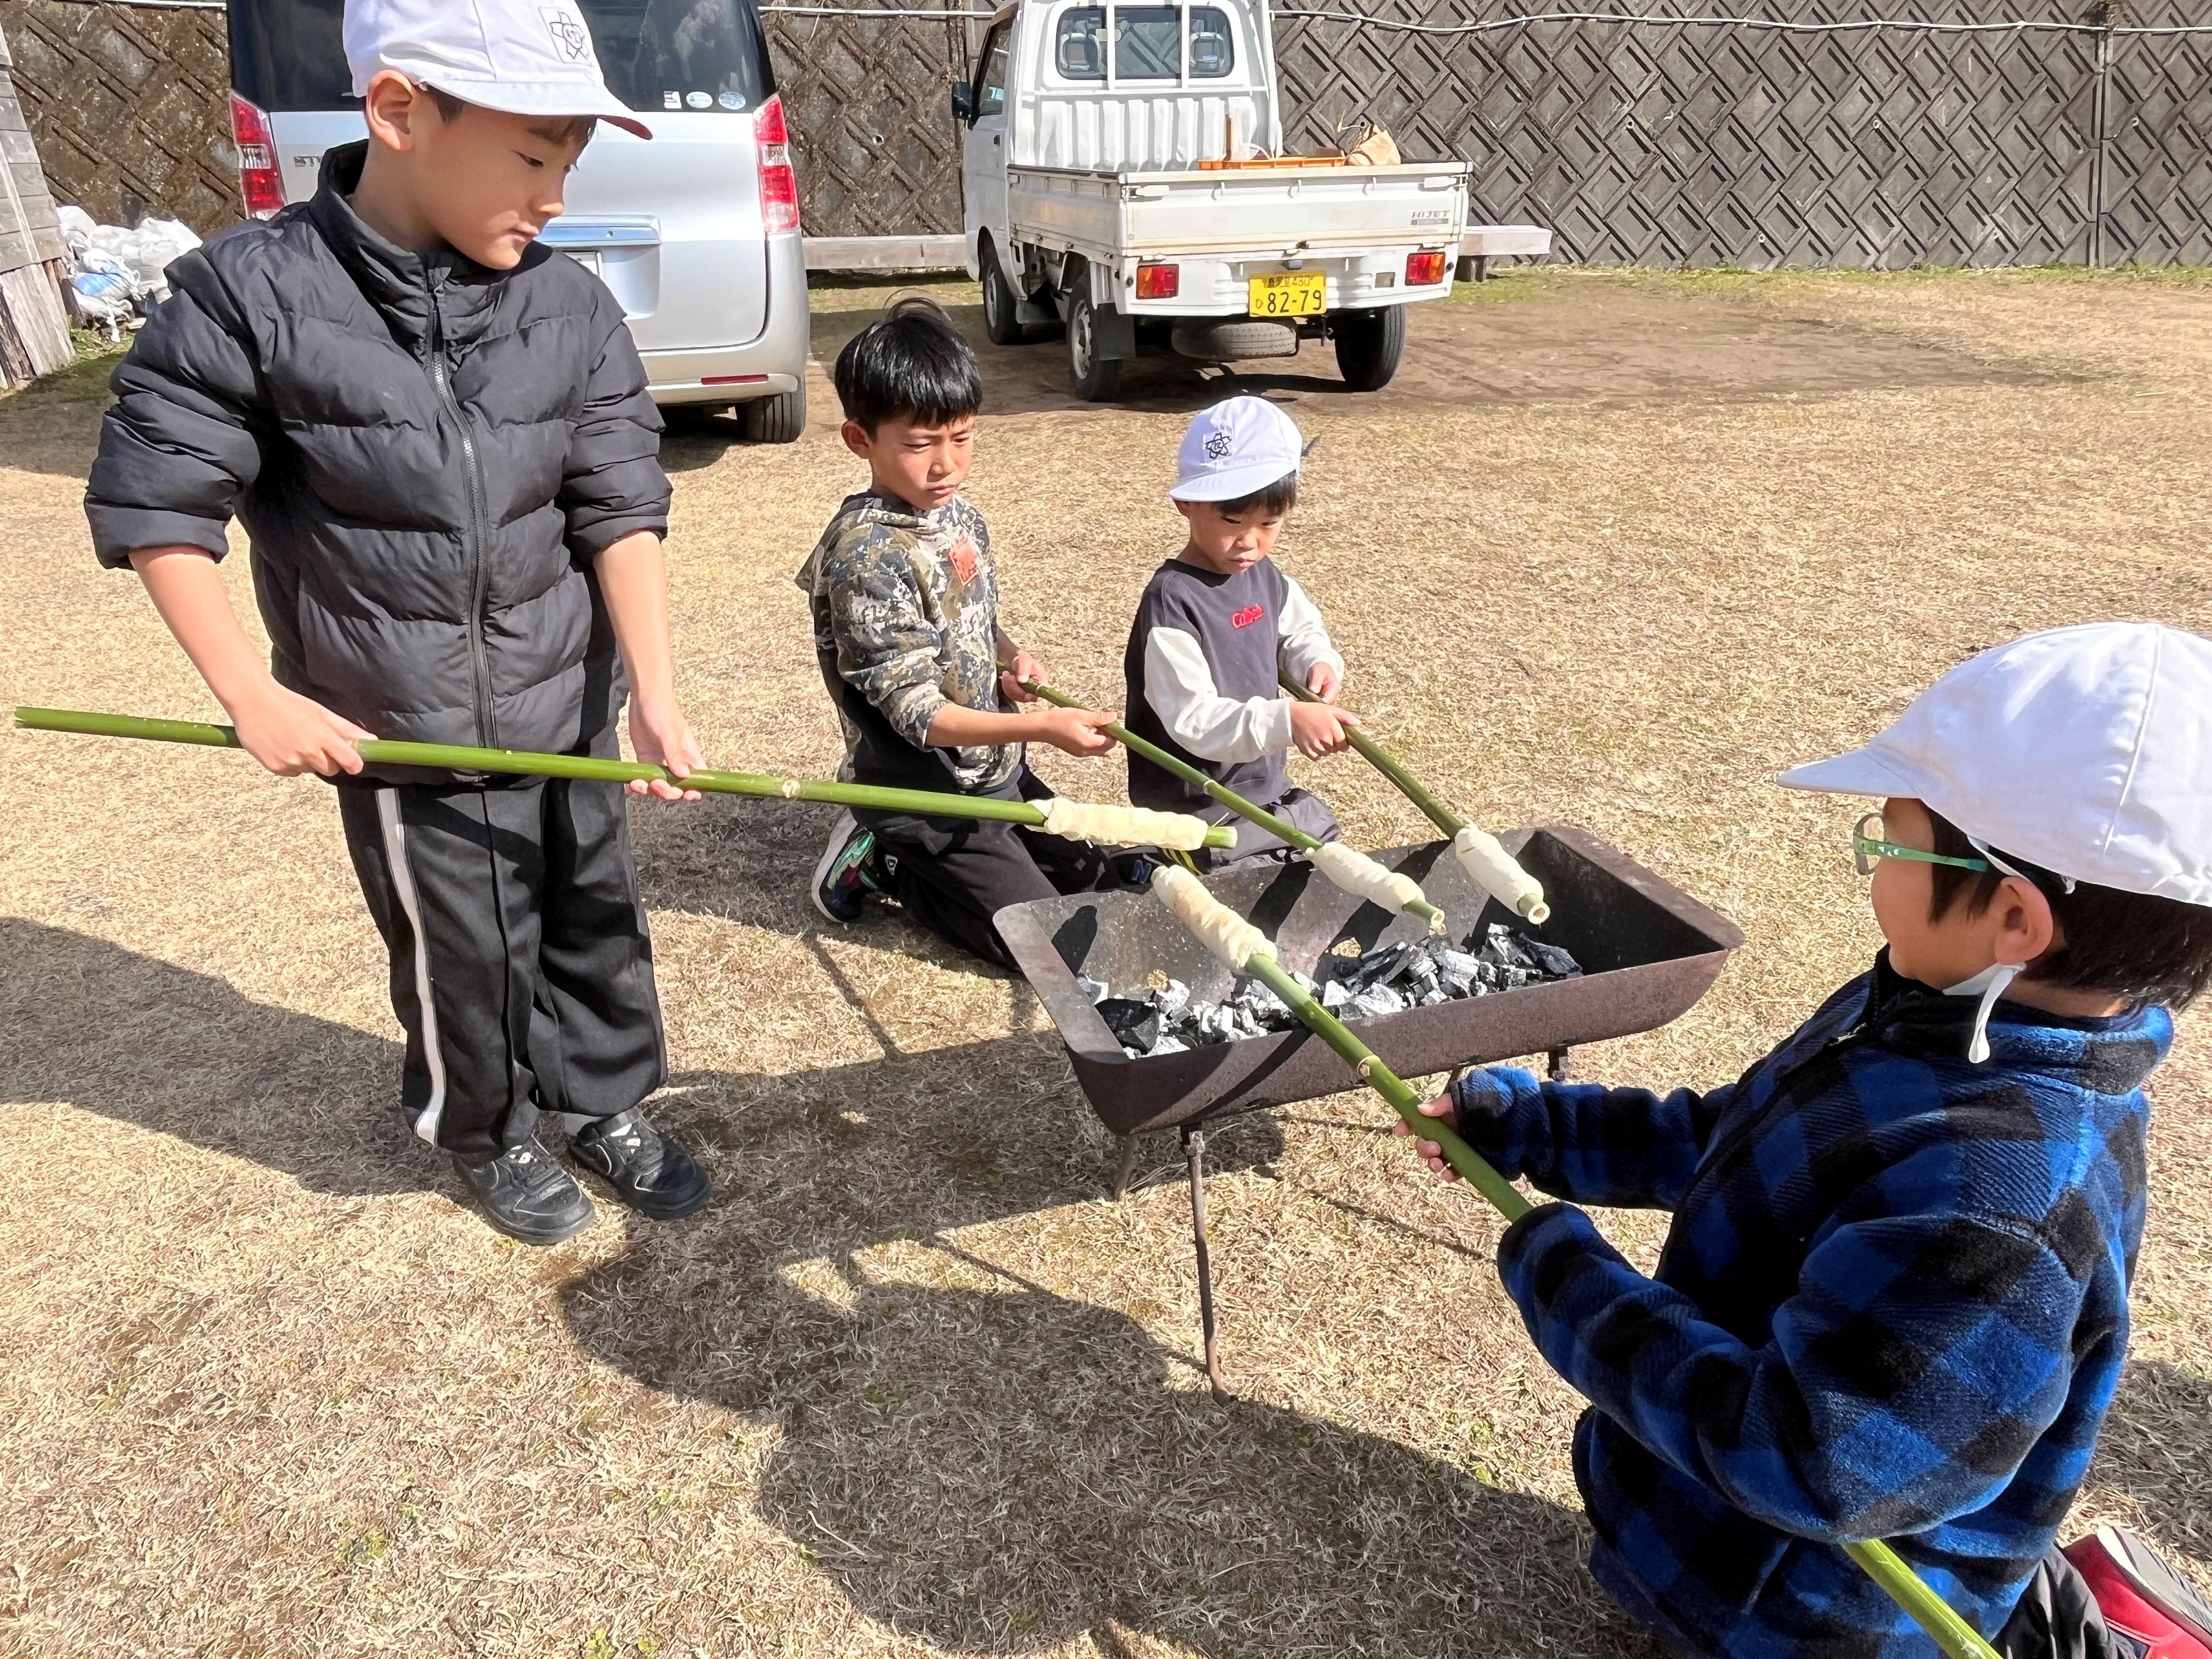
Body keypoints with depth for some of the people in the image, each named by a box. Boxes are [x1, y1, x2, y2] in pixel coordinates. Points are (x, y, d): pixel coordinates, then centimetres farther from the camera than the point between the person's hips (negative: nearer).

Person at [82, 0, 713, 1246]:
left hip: (573, 708, 3)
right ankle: (487, 1134, 39)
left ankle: (607, 1102, 42)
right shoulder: (251, 291, -14)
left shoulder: (577, 310, -6)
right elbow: (153, 498, -7)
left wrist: (656, 694, -19)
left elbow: (622, 511, -8)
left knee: (599, 922, 17)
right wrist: (253, 694, -10)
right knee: (467, 960, 11)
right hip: (399, 732, -3)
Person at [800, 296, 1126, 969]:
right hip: (927, 798, -8)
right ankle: (889, 864, 7)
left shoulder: (962, 517, 1)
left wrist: (1011, 657, -7)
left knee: (1100, 886, 18)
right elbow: (918, 713, -25)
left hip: (997, 771, 8)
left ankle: (901, 856, 21)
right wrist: (1042, 726, -34)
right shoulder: (868, 557, -25)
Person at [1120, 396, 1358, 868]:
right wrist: (1287, 720, -41)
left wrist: (1318, 662, -3)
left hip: (1271, 791, 9)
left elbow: (1300, 629, 19)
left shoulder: (1263, 575, 1)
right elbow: (1194, 720, -29)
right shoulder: (1172, 603, -24)